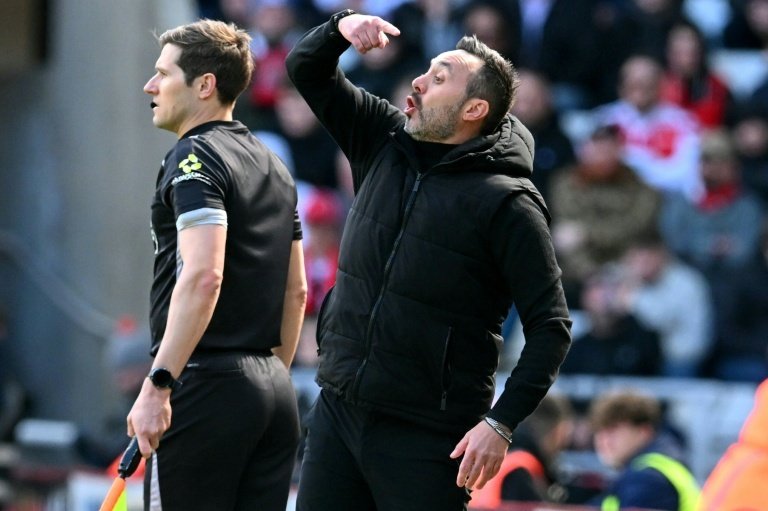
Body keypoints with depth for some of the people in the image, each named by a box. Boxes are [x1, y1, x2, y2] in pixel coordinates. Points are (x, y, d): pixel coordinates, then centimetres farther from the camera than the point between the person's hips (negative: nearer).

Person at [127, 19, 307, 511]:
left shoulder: (195, 157, -9)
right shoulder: (273, 166, 18)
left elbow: (202, 275, -22)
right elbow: (297, 290, 22)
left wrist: (157, 385, -24)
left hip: (205, 385, -9)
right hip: (273, 391, 9)